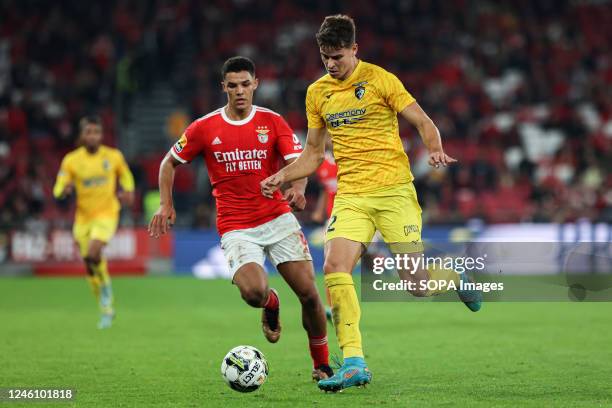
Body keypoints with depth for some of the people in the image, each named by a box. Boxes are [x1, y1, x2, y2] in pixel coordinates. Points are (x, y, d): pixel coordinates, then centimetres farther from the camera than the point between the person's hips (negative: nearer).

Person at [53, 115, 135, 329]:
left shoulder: (113, 156, -5)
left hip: (106, 213, -2)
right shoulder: (71, 160, -6)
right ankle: (107, 309, 25)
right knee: (90, 266, 7)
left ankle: (105, 285, 3)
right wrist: (65, 190, -30)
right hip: (83, 217, 2)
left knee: (93, 253, -26)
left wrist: (128, 191, -2)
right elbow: (58, 191, -8)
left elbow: (125, 174, 16)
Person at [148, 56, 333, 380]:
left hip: (278, 217, 1)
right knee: (253, 293, -27)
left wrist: (297, 188, -26)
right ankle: (270, 304, 14)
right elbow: (170, 162, 14)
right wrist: (166, 204, 4)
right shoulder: (204, 128, 1)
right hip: (235, 228, -1)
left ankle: (322, 366, 13)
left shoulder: (273, 122, 2)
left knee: (308, 292, -9)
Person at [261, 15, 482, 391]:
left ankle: (456, 277, 32)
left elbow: (424, 122, -2)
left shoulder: (379, 79, -2)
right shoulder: (317, 93, 11)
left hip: (394, 190, -4)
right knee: (334, 267, -21)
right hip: (351, 195, 4)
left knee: (417, 283, -6)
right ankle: (354, 363, -19)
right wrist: (282, 177, 3)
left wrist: (435, 149, -23)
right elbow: (314, 153, 19)